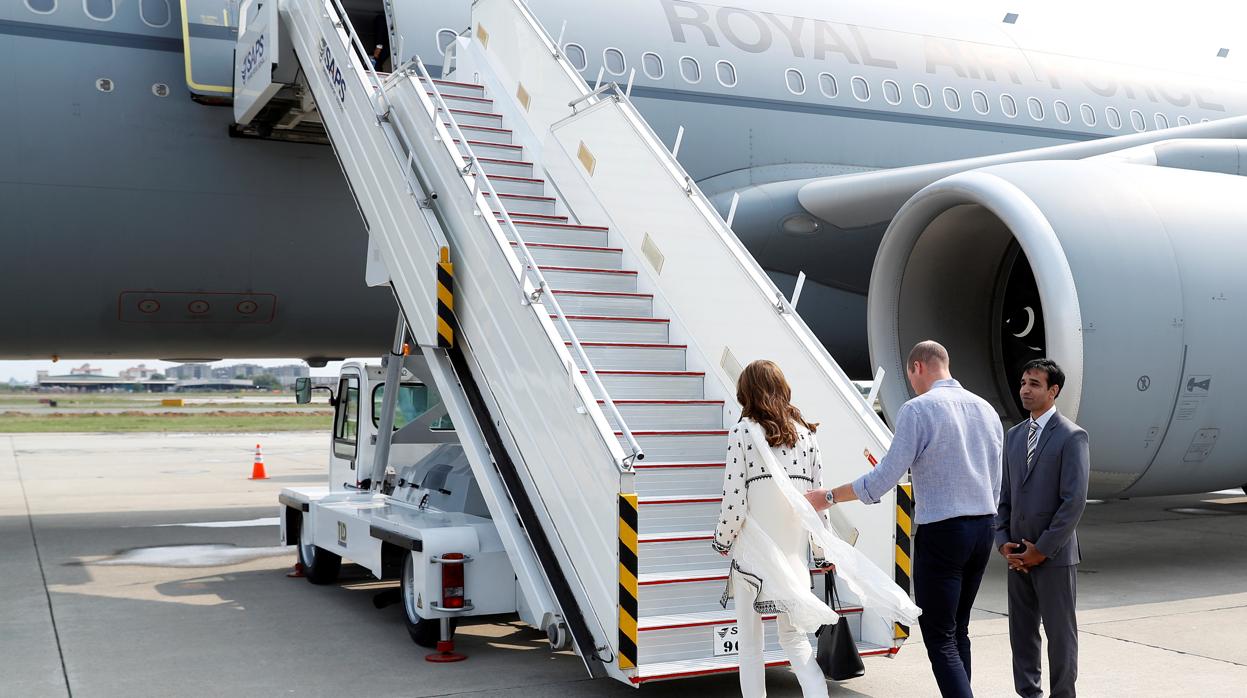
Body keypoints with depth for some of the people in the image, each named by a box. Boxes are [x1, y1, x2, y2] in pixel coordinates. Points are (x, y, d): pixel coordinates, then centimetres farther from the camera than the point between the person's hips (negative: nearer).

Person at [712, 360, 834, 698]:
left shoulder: (743, 432, -7)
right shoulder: (806, 433, 5)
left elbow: (733, 498, -11)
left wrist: (723, 540, 5)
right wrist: (822, 553, 14)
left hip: (753, 551, -4)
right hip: (793, 552, 4)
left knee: (750, 643, 9)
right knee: (794, 637, 15)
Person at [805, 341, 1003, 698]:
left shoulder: (918, 409, -11)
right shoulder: (986, 408, 10)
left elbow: (886, 477, -13)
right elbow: (995, 484, 15)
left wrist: (828, 497, -3)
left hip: (940, 532, -7)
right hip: (983, 528, 7)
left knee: (940, 639, -2)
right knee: (959, 630, 18)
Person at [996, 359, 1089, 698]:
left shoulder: (1072, 436, -9)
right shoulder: (1014, 435, 12)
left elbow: (1074, 501, -15)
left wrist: (1042, 549, -14)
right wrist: (1004, 542, 1)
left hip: (1054, 555, -6)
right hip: (1018, 555, 6)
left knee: (1060, 631, 3)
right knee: (1022, 631, 12)